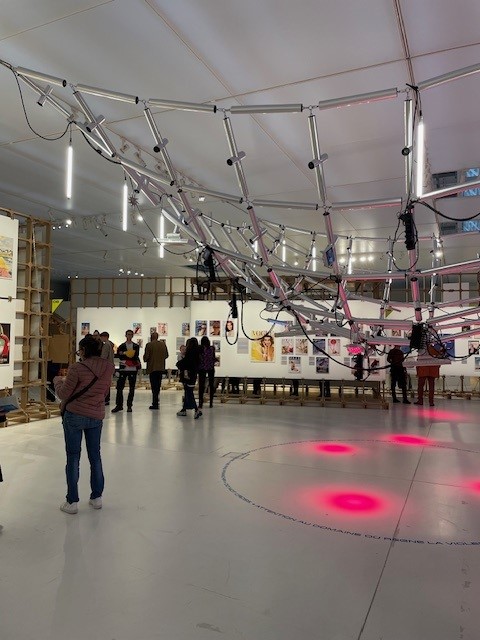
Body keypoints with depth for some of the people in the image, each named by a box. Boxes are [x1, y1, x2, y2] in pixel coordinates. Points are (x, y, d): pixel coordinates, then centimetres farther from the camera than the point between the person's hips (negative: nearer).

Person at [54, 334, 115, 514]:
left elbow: (63, 394, -9)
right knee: (95, 456, 16)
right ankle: (97, 497, 25)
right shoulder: (108, 368, -2)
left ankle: (72, 502, 13)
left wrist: (57, 380, 8)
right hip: (96, 416, 4)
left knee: (73, 458, 6)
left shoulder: (77, 368, -17)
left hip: (74, 415, -4)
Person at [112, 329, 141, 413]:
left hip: (133, 369, 0)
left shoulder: (136, 346, 10)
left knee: (131, 388, 3)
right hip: (123, 369, 0)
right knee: (119, 387, -2)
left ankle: (129, 406, 12)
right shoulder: (121, 346, 8)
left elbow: (135, 356, -5)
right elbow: (118, 355, -8)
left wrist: (124, 354, -13)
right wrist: (132, 359, -16)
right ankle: (119, 405, 9)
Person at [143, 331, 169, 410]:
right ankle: (155, 402, 22)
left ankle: (155, 404, -2)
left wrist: (145, 359, 11)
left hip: (152, 368, -5)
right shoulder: (163, 344, 5)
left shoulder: (149, 345, -10)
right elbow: (166, 355, 11)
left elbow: (146, 357, -11)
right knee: (158, 386, 15)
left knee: (154, 386, -1)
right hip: (161, 368, 5)